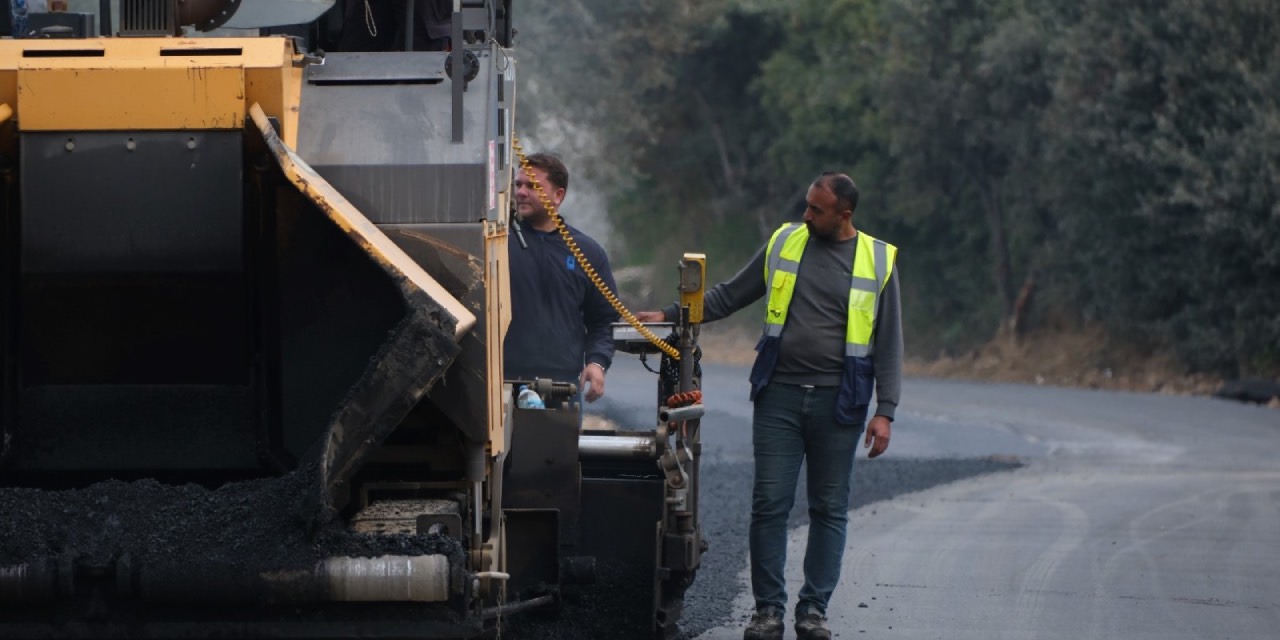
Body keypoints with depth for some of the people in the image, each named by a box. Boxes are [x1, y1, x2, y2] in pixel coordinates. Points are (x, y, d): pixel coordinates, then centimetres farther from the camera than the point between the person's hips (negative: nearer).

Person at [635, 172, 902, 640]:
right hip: (779, 395, 1)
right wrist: (670, 316, 10)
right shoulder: (785, 243, 7)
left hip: (837, 403, -1)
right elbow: (730, 295, 17)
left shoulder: (877, 262, 1)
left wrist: (884, 411, -4)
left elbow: (888, 343, 2)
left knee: (829, 508, 3)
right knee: (770, 503, -3)